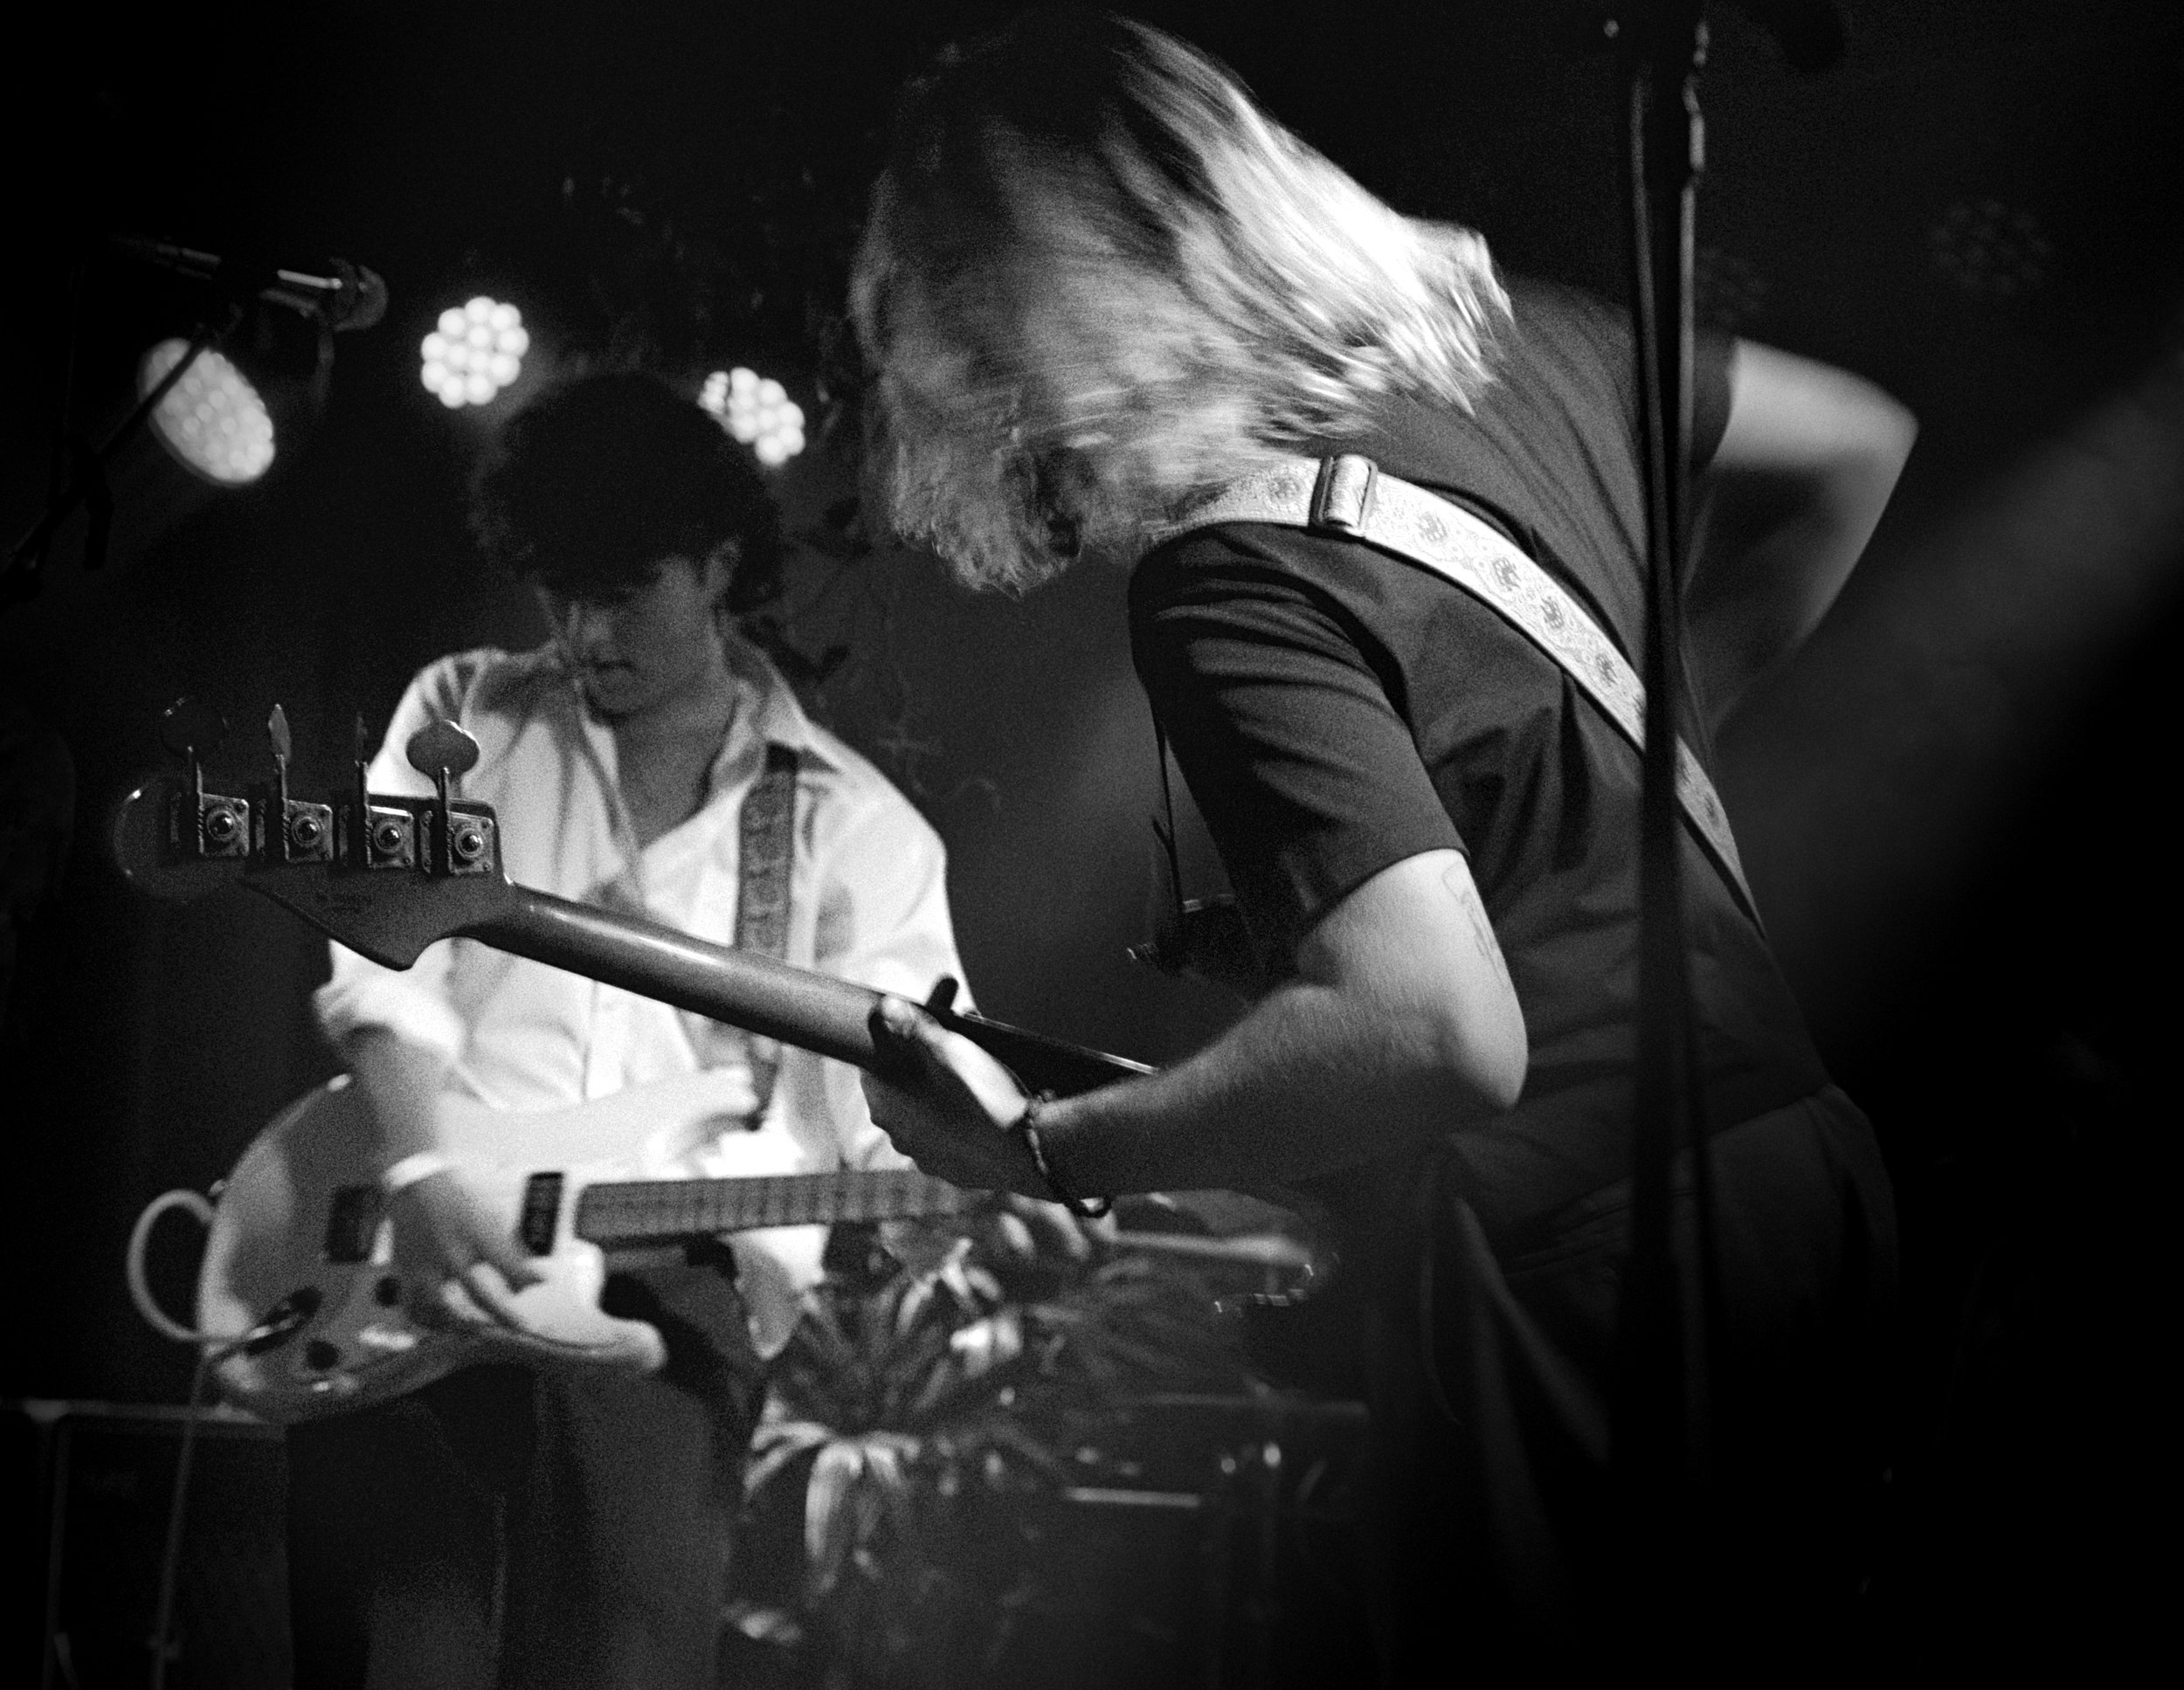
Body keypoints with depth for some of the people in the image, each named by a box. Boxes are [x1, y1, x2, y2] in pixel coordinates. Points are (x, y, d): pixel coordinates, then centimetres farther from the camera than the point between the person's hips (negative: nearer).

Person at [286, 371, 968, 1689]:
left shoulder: (855, 825, 11)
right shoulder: (462, 718, 15)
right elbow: (379, 950, 3)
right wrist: (423, 1174, -14)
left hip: (672, 1291, -1)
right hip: (396, 1276, 1)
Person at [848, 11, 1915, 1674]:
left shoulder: (1237, 583, -22)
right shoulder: (1501, 329, 3)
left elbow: (1439, 1032, -31)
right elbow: (1853, 444, 18)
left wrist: (1039, 1150, -19)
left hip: (1577, 1271, -8)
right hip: (1799, 1171, 8)